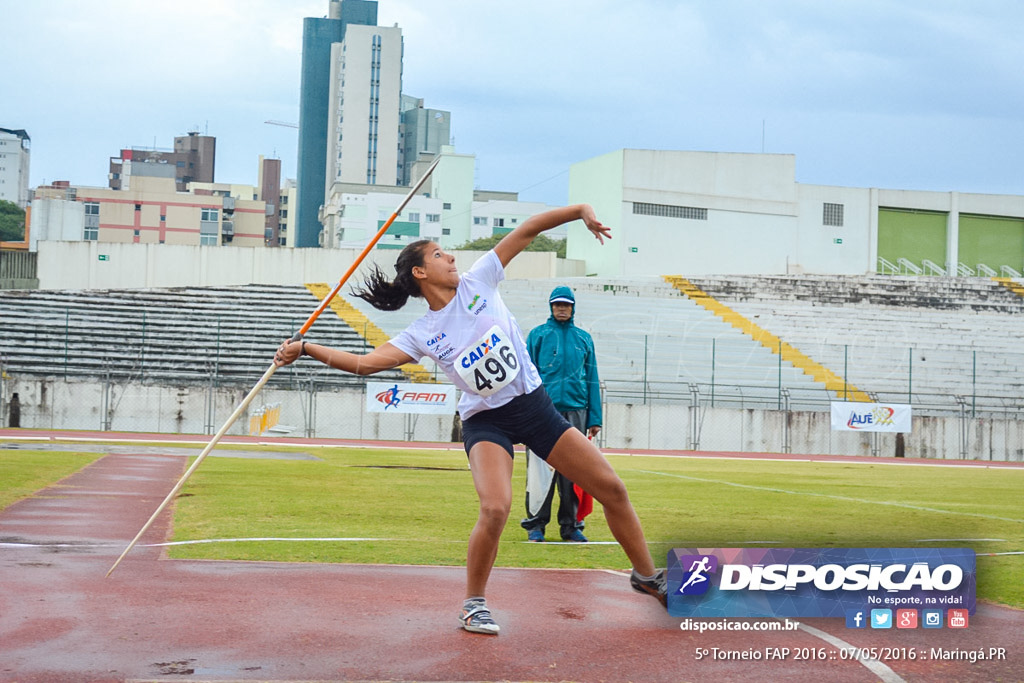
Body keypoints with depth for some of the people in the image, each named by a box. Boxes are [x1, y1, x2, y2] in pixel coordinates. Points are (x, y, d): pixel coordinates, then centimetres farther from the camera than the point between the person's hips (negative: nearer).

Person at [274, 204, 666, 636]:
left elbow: (527, 231, -2)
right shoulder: (421, 335, -5)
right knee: (495, 508, -28)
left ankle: (646, 575, 26)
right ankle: (474, 603, -4)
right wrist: (304, 349, -20)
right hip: (486, 422, -3)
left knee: (612, 490, 4)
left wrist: (580, 210, -8)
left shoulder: (477, 282, 0)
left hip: (535, 405, 3)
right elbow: (365, 363, -13)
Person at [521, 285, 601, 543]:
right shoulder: (538, 335, 8)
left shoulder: (584, 338, 15)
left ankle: (570, 525, 11)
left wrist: (594, 418, 7)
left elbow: (592, 379, 14)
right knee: (540, 468, -5)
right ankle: (535, 525, 2)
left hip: (575, 411, 2)